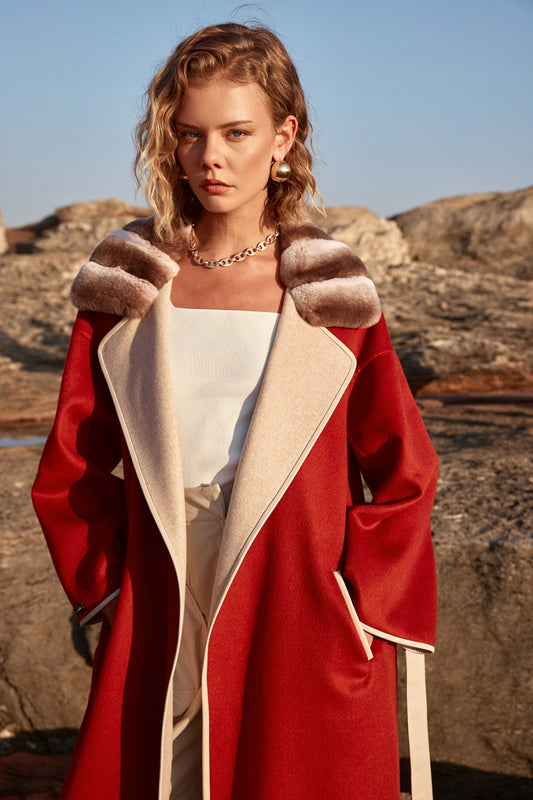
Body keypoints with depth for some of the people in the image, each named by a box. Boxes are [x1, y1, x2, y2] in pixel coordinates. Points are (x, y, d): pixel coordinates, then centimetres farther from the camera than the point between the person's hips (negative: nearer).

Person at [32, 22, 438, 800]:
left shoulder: (333, 296, -2)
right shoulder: (129, 288, 2)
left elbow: (404, 474, 2)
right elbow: (70, 472, 8)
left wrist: (354, 599, -3)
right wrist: (112, 586, 1)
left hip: (304, 640, -1)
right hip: (156, 640, 2)